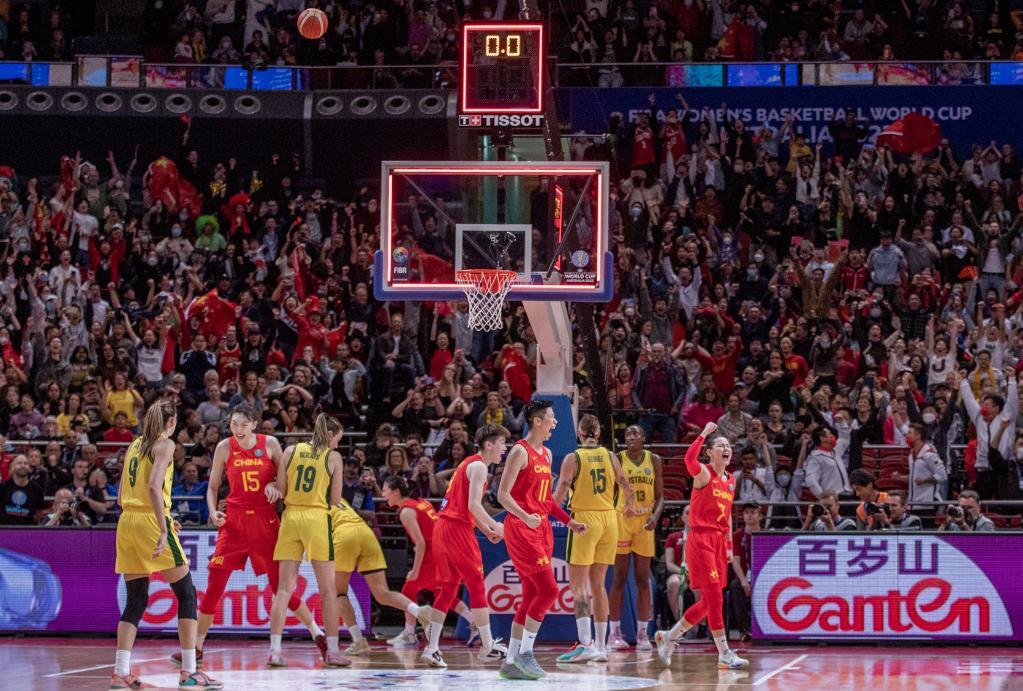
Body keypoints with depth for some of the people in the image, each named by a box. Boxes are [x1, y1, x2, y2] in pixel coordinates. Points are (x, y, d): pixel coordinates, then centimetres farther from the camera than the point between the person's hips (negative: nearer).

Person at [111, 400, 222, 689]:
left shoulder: (135, 445, 17)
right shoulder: (165, 445, -4)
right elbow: (154, 486, -19)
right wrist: (164, 529, -22)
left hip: (127, 522, 7)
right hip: (151, 521, -7)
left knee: (135, 602, 10)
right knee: (186, 595, 2)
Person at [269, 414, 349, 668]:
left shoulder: (291, 451, 6)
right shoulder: (333, 457, -1)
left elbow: (280, 491, 3)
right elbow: (335, 499, 1)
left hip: (291, 516, 3)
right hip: (317, 518, -3)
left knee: (284, 588, 4)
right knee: (328, 589, 5)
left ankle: (275, 649, -3)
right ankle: (332, 651, 4)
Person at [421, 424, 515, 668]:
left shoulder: (470, 464, 22)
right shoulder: (478, 466, -9)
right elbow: (474, 506, -19)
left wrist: (487, 531, 20)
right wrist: (495, 526, -7)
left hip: (443, 528, 10)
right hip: (457, 528, -10)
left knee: (448, 588, 9)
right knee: (476, 585, -1)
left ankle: (432, 648, 3)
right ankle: (487, 645, 4)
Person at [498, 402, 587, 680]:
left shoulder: (546, 454, 16)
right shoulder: (520, 451, -10)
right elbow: (502, 494, -15)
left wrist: (569, 521, 18)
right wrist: (526, 517, -29)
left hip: (541, 529, 9)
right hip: (521, 529, -9)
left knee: (531, 597, 7)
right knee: (548, 589, -14)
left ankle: (511, 662, 10)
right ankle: (524, 654, -7)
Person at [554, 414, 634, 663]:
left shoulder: (573, 458, -6)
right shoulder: (609, 457, 6)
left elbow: (559, 497, -11)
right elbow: (628, 490, 12)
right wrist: (629, 506, 33)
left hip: (584, 519, -5)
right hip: (609, 519, 5)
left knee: (578, 584, -4)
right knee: (598, 584, 12)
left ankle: (585, 643, -16)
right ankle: (601, 645, 11)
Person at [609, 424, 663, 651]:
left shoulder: (654, 460, 6)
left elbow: (660, 496, 6)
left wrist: (655, 516, -12)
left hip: (645, 523, 3)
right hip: (621, 520, -3)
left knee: (643, 579, 3)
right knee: (620, 577, -2)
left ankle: (642, 633, 7)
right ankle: (615, 633, 2)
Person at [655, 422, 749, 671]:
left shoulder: (730, 480, 15)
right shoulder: (703, 473, -7)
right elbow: (689, 458, -32)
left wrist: (729, 545, 21)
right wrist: (703, 434, -25)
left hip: (719, 542, 8)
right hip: (701, 540, -8)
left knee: (708, 602, 10)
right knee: (715, 598, -11)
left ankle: (668, 638, 26)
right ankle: (725, 655, -11)